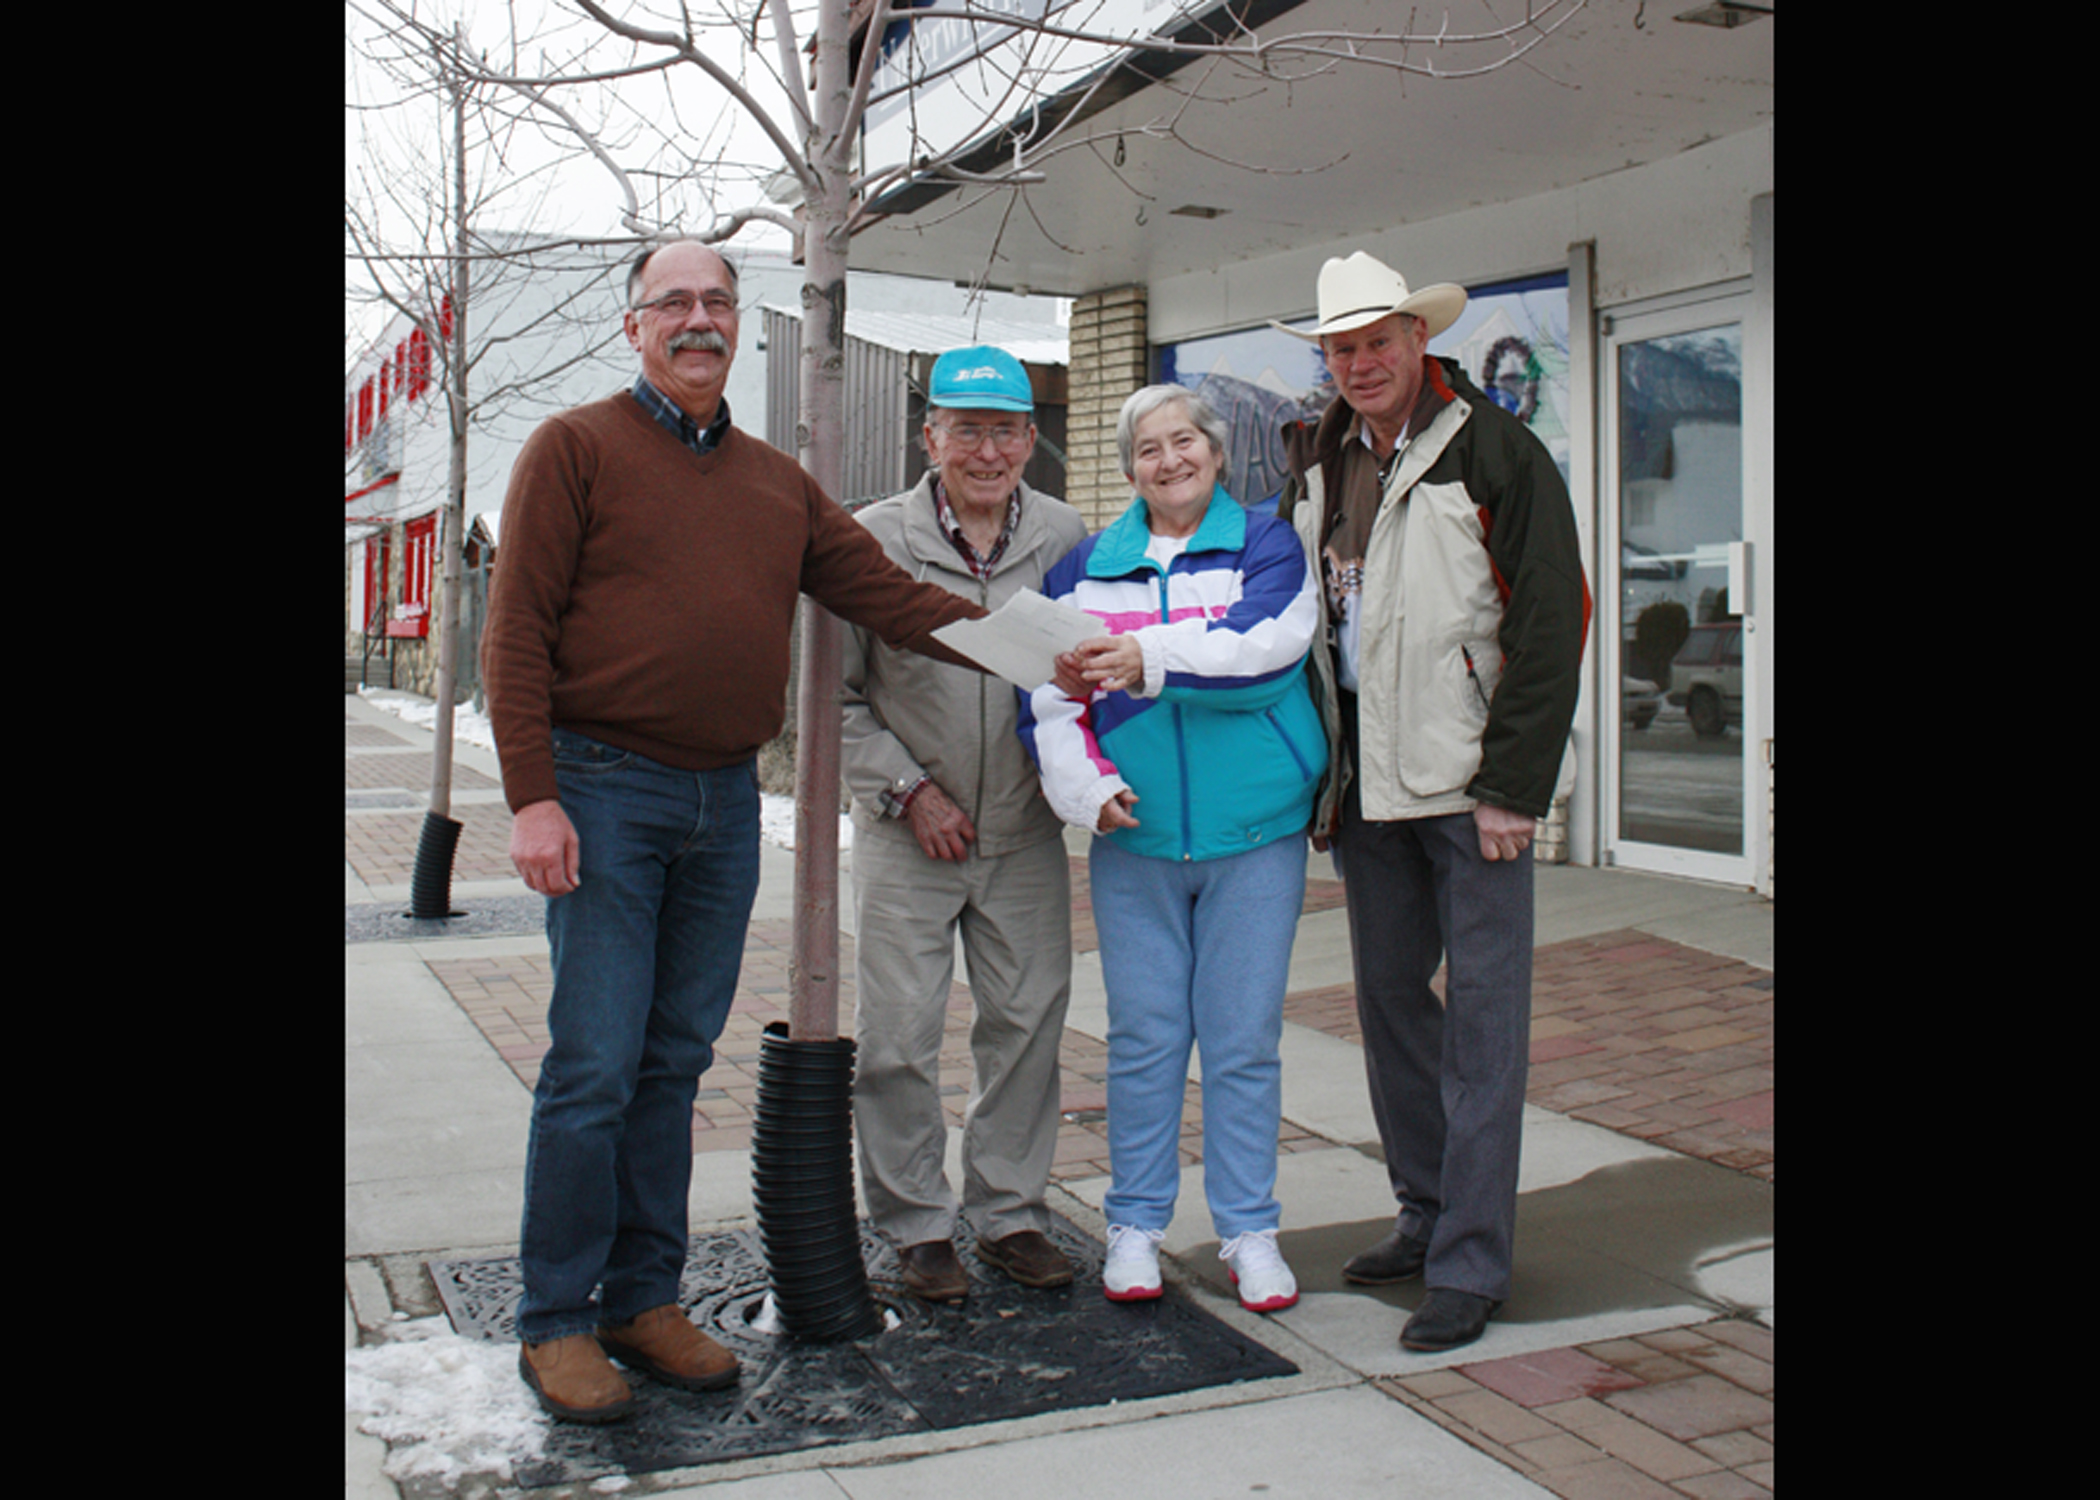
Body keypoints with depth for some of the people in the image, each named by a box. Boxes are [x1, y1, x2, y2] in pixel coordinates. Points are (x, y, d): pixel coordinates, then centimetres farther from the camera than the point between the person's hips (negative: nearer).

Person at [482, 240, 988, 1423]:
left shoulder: (778, 482, 16)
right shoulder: (577, 447, 0)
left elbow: (891, 597, 10)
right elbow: (517, 631, -5)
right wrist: (533, 796, -14)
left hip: (727, 801, 5)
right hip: (606, 792, -5)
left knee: (676, 1061, 11)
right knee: (595, 1067, -5)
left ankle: (645, 1300, 22)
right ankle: (557, 1323, 9)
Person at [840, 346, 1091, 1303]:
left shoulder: (1066, 540, 0)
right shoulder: (875, 540, -6)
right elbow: (835, 696, -2)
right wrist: (907, 790, -8)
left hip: (1027, 836, 2)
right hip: (906, 836, -2)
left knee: (1027, 1026, 9)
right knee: (898, 1038, 2)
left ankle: (1010, 1211, 25)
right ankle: (916, 1224, 19)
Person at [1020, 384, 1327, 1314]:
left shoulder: (1265, 547, 4)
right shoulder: (1085, 569, 11)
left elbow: (1266, 649, -14)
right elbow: (1049, 692, 5)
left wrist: (1152, 658, -23)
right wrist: (1083, 783, -10)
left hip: (1254, 834, -1)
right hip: (1133, 836, 2)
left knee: (1245, 1037, 5)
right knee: (1144, 1035, 6)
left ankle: (1249, 1229, 17)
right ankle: (1135, 1224, 20)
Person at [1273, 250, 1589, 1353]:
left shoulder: (1496, 451, -6)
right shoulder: (1317, 461, 11)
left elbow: (1550, 620, -9)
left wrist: (1512, 786, -14)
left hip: (1470, 776, -6)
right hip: (1365, 779, 6)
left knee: (1482, 1016, -2)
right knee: (1388, 995, 13)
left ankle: (1470, 1262, 5)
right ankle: (1426, 1212, 28)